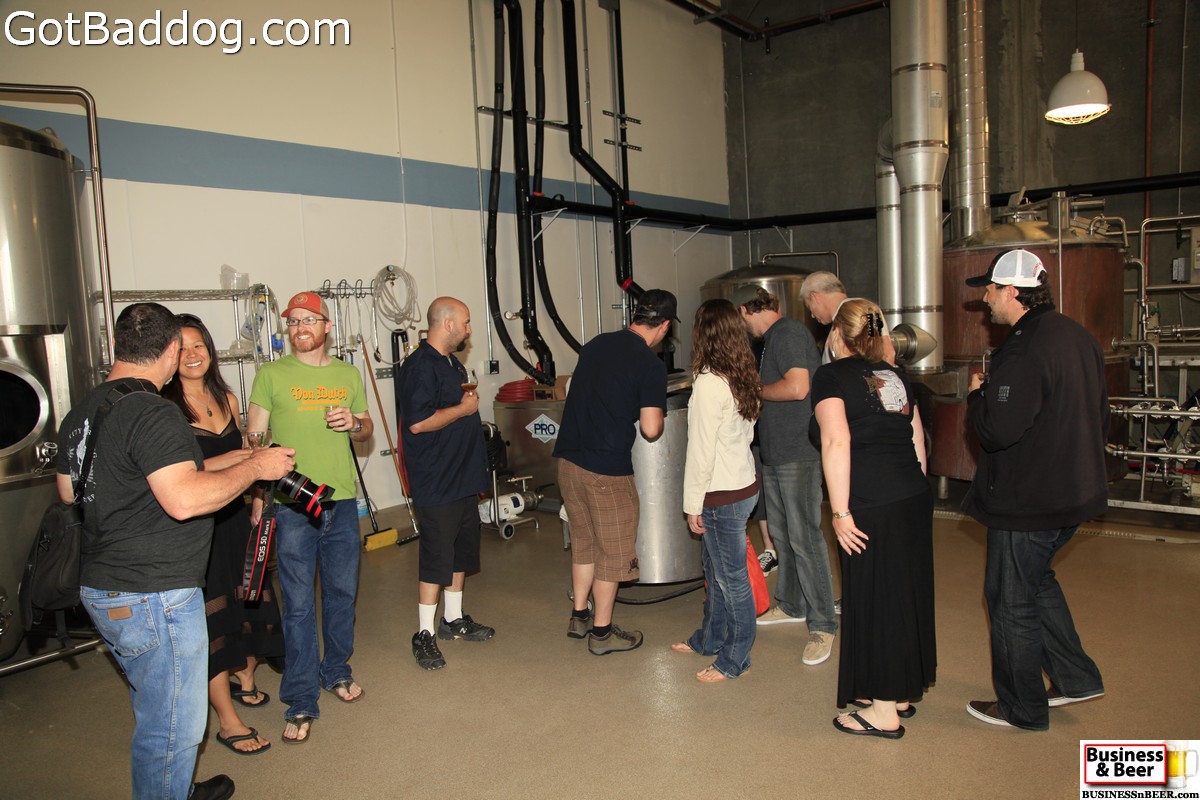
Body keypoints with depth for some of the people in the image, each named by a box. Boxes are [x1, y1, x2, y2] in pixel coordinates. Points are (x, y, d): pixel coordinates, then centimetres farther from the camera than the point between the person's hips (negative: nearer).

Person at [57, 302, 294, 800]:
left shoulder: (81, 412, 8)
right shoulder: (153, 413, -22)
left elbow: (69, 491, 20)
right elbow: (185, 500, -32)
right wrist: (255, 467, -20)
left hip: (102, 590, 10)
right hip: (154, 599, -10)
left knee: (154, 709, 26)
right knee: (172, 727, 4)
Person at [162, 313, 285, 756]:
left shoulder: (226, 399, 9)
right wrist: (220, 462, -26)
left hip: (235, 519, 6)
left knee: (250, 604, 15)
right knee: (212, 619, 1)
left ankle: (246, 683, 40)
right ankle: (228, 721, 14)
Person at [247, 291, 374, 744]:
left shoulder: (348, 375, 10)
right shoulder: (271, 375, -1)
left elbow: (366, 430, 18)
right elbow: (254, 440, -2)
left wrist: (354, 424, -6)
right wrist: (258, 499, -10)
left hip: (342, 500, 4)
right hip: (292, 503, -3)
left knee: (342, 592, 14)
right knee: (298, 603, 0)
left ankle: (335, 671, 34)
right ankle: (301, 702, 10)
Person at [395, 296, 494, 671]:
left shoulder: (453, 363, 15)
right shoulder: (419, 366, -16)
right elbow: (418, 422, -25)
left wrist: (471, 400, 11)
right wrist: (463, 408, -16)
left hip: (464, 478, 10)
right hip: (436, 482, -10)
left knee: (462, 551, 17)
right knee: (436, 557, -3)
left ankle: (454, 619, 31)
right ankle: (425, 634, 10)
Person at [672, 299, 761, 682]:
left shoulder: (709, 384, -20)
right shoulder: (743, 378, 5)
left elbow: (701, 450, -19)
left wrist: (693, 504, -11)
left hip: (723, 495, -9)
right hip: (743, 483, 9)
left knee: (732, 578, 5)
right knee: (715, 571, 22)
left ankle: (734, 660, 20)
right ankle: (708, 639, 39)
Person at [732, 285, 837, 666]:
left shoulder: (788, 331, -14)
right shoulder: (774, 337, 16)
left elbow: (796, 387, -25)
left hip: (798, 453, -10)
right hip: (775, 453, 10)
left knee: (804, 537, -6)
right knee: (781, 534, 18)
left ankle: (822, 625, 4)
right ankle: (791, 606, 34)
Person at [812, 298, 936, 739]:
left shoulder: (832, 375, -4)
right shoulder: (894, 376, 15)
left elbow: (837, 443, -16)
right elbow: (917, 441, 15)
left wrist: (841, 512, -15)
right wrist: (914, 489, 20)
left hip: (873, 507, -7)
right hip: (915, 499, 7)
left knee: (874, 600, 3)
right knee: (906, 593, 16)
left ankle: (884, 712, 15)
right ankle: (901, 693, 32)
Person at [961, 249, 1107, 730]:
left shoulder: (1025, 351, -24)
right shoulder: (1078, 338, 7)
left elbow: (997, 429, -27)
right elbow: (1099, 419, 15)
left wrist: (977, 394, -9)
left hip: (1028, 501, -10)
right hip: (1075, 491, 10)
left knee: (1012, 601, 6)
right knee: (1036, 581, 26)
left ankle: (1021, 708, 21)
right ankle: (1076, 677, 33)